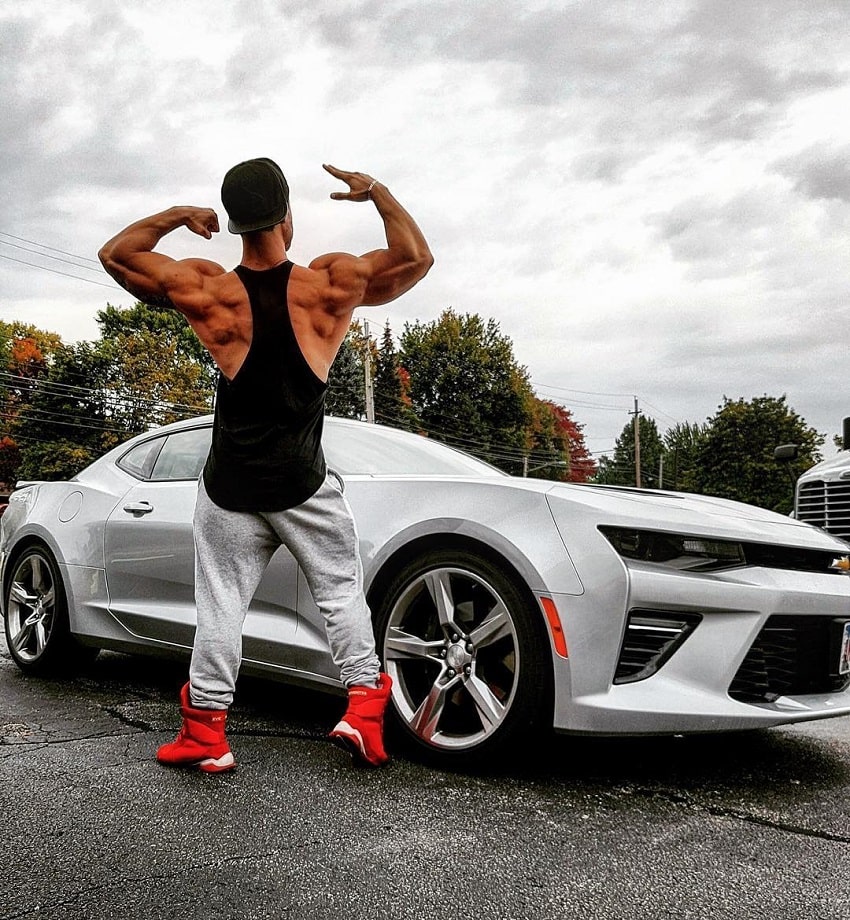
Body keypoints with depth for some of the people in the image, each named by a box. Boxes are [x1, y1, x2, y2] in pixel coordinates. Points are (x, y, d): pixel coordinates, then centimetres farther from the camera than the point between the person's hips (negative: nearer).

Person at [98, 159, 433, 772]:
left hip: (229, 487, 1)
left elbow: (115, 254, 7)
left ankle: (206, 732, 14)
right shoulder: (330, 283, -9)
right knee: (341, 589, 12)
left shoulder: (207, 290, -6)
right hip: (305, 485, -1)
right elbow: (416, 257, 1)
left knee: (221, 605, 10)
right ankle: (363, 709, 5)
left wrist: (179, 215, 14)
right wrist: (376, 191, 10)